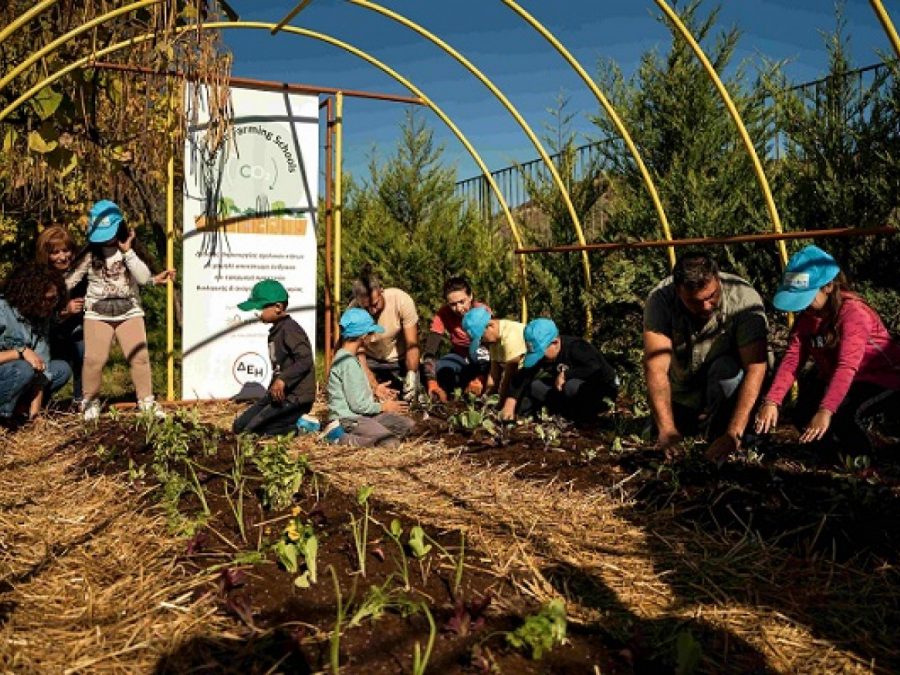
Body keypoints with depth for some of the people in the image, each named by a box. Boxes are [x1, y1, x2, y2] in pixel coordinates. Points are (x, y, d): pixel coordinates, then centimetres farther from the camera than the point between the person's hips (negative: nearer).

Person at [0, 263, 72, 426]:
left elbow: (42, 362, -10)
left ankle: (19, 408, -7)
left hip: (17, 372, 7)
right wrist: (21, 352, -31)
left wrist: (36, 402, -17)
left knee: (62, 369, -5)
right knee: (24, 369, -33)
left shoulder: (42, 317, -2)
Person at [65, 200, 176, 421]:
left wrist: (128, 251, -14)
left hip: (129, 312, 1)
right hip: (97, 314, 0)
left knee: (140, 357, -3)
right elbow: (70, 279, 4)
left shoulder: (129, 251, 2)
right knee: (94, 359, -6)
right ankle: (90, 402, 15)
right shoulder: (90, 253, 1)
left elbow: (144, 278, -10)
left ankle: (146, 400, 12)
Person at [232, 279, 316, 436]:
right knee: (239, 426, 11)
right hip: (279, 394, 10)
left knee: (250, 432, -15)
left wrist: (283, 380, -35)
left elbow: (305, 360, -26)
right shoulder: (275, 330, 14)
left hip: (296, 397, -10)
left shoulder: (290, 329, -16)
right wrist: (272, 389, 17)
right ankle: (297, 421, 7)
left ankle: (299, 426, -4)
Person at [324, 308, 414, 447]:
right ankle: (342, 438, -14)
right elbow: (357, 404, -19)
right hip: (348, 419, -11)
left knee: (407, 424, 4)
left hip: (362, 415, 11)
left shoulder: (347, 357, 13)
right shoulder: (348, 362, -19)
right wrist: (383, 406, -5)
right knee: (391, 442, -26)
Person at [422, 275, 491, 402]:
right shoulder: (443, 314, -19)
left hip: (482, 361, -3)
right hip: (459, 358, 3)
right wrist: (432, 383, -40)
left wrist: (480, 380, -43)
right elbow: (430, 350, -27)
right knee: (426, 369, -25)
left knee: (476, 350, -38)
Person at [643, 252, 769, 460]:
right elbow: (656, 367, -32)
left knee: (725, 368, -34)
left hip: (729, 379, -2)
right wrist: (667, 429, -42)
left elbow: (756, 367, -34)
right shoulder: (660, 299, -26)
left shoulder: (744, 298, -30)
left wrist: (733, 434, -42)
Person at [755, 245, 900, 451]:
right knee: (803, 415, -6)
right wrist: (771, 402, -27)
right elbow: (791, 359, -14)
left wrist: (826, 411, -49)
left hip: (881, 380, -8)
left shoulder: (853, 312, -28)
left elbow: (847, 366, -39)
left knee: (841, 416, -30)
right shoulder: (807, 316, -5)